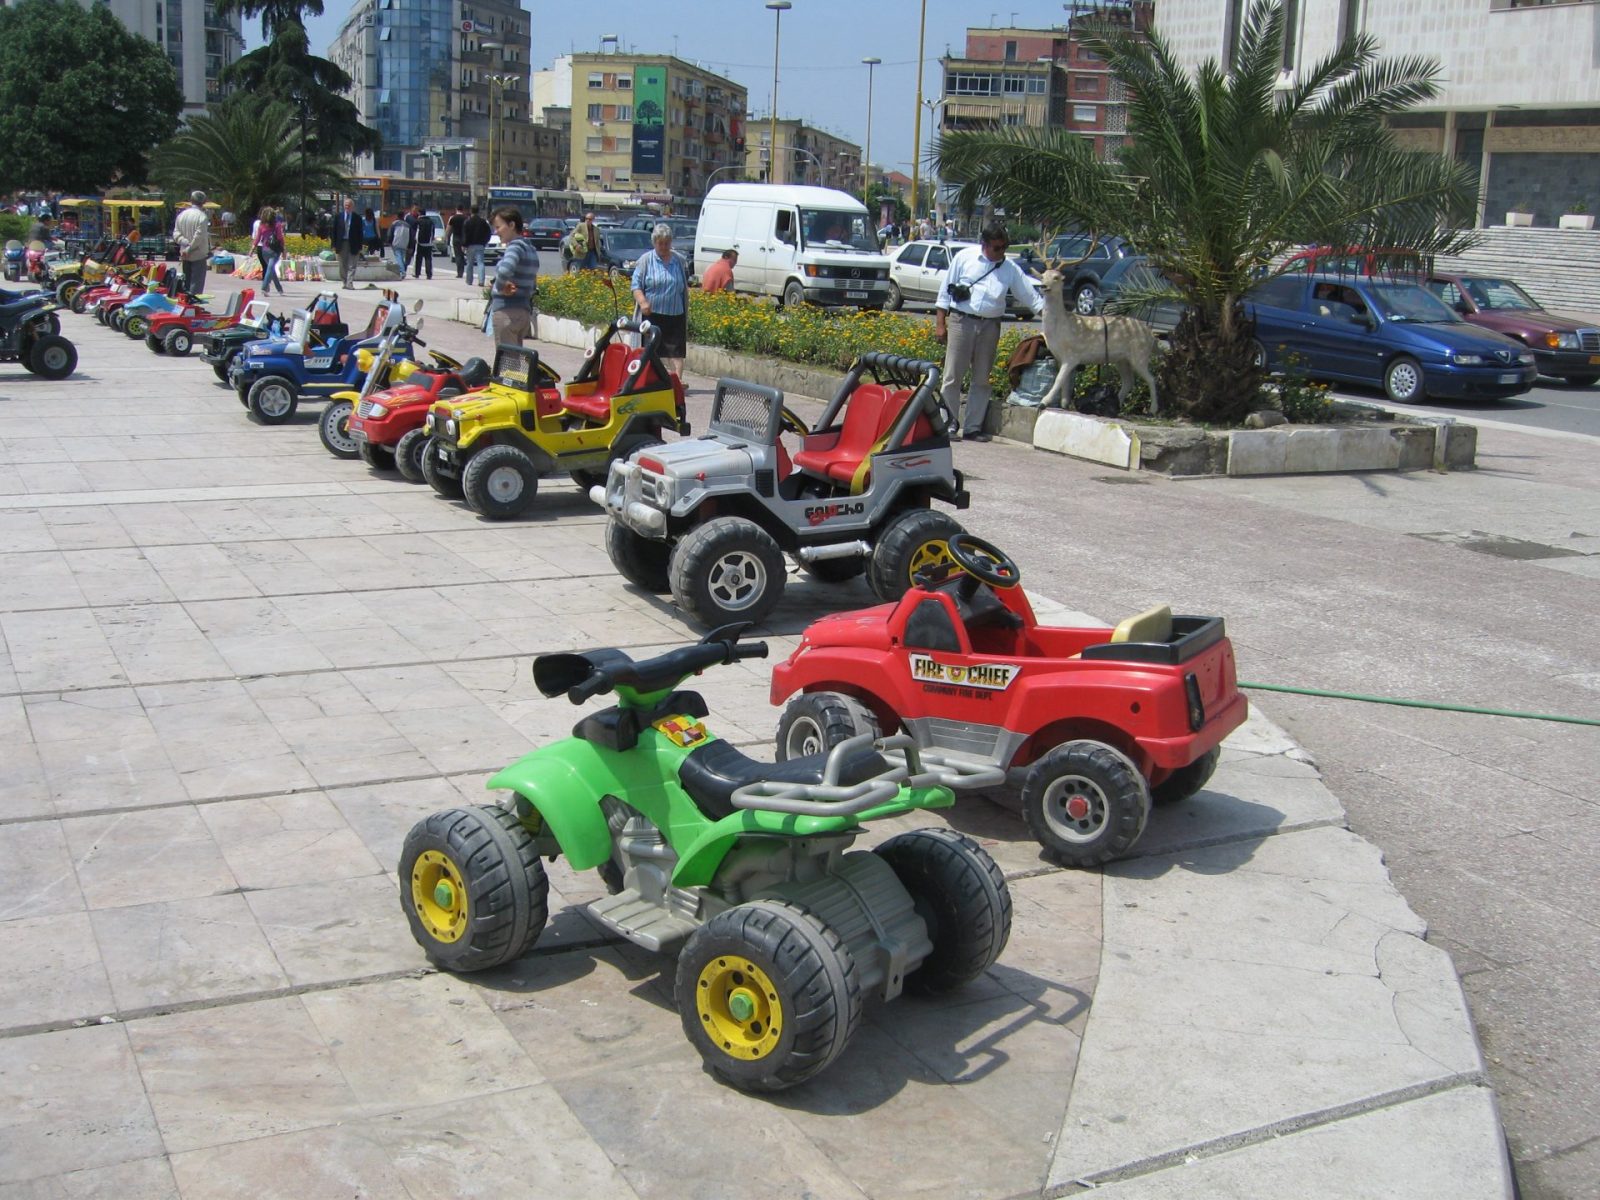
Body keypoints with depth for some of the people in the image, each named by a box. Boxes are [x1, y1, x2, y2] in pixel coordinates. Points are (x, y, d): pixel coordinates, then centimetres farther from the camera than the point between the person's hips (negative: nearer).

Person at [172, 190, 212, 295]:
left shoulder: (181, 215, 8)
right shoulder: (202, 216, -14)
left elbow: (176, 233, 4)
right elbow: (199, 236, -20)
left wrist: (185, 243, -8)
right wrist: (190, 248, -13)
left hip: (185, 256, 7)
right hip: (199, 255, -7)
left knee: (186, 282, 15)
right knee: (197, 282, -4)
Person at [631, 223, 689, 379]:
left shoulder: (678, 261, 11)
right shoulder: (646, 260, 2)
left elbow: (684, 288, 19)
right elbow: (636, 285, -1)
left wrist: (686, 314, 17)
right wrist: (642, 301, -19)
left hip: (675, 314, 2)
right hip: (652, 313, -2)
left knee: (676, 351, -6)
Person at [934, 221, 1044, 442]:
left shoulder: (1010, 268, 8)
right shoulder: (964, 257, 0)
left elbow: (1030, 296, 10)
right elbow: (945, 290, 3)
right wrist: (940, 323, -2)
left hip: (990, 325, 3)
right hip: (961, 321, -3)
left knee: (982, 380, 6)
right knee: (952, 376, -5)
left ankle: (972, 428, 14)